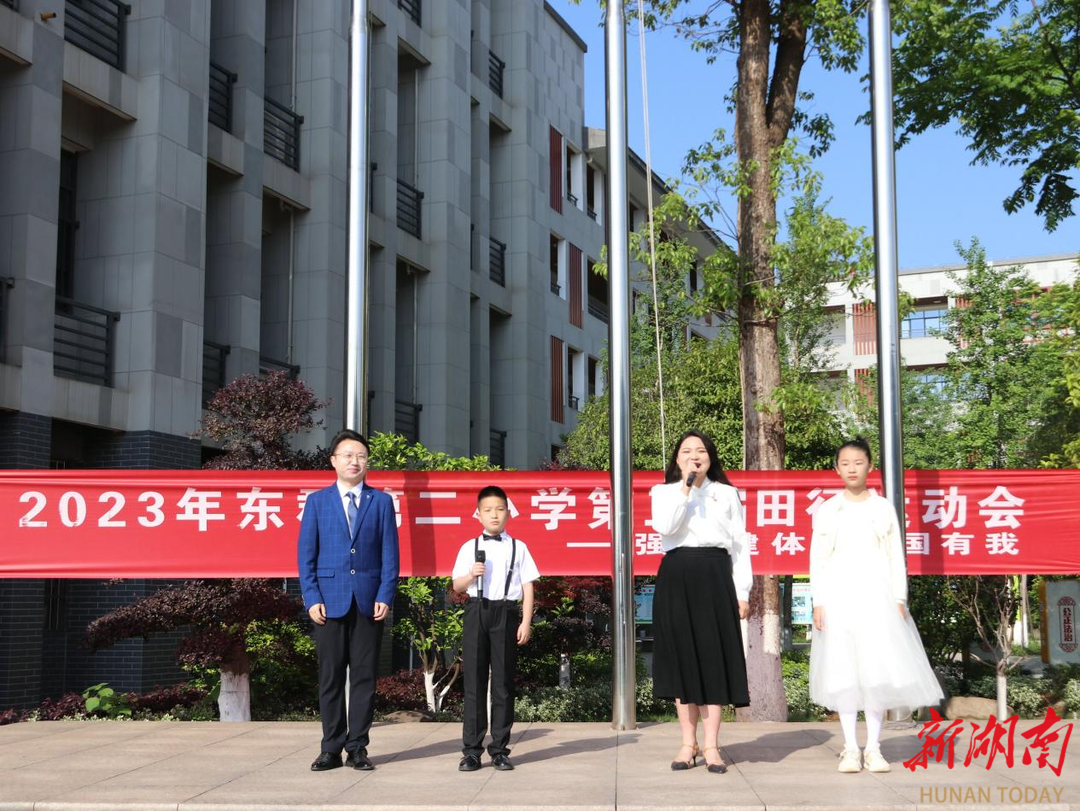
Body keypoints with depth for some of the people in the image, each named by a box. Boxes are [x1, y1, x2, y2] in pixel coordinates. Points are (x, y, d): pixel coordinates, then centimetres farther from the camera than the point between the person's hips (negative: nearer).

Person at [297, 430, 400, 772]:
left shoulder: (381, 501, 8)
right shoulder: (317, 501, 8)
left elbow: (390, 553, 5)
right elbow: (306, 554, 5)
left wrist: (385, 596, -5)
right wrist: (312, 598, -5)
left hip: (369, 601, 0)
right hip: (330, 600, 0)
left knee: (364, 676, 3)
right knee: (330, 676, 3)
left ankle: (357, 747, 9)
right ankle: (331, 749, 10)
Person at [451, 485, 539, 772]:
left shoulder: (518, 548, 7)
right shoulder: (469, 548, 8)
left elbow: (527, 587, 5)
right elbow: (457, 586, 9)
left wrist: (526, 622, -3)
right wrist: (471, 575, -12)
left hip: (506, 613, 0)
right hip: (476, 611, 1)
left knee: (503, 681, 2)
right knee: (474, 681, 1)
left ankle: (499, 750, 9)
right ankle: (471, 750, 6)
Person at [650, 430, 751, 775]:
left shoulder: (727, 493, 14)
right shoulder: (664, 491, 12)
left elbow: (739, 545, 9)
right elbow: (664, 527, -9)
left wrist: (742, 592, 1)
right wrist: (686, 487, -10)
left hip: (715, 578, 0)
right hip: (676, 577, 0)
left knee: (713, 656, -2)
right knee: (681, 656, 1)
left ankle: (711, 746, 1)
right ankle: (688, 743, 9)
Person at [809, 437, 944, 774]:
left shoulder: (884, 508, 8)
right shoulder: (827, 510, 8)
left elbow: (896, 556, 7)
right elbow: (817, 559, 6)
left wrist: (899, 599, -1)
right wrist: (818, 603, -2)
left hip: (876, 596, 0)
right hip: (838, 597, 0)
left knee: (879, 667, -4)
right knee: (843, 670, -2)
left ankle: (874, 748, 3)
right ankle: (850, 748, 3)